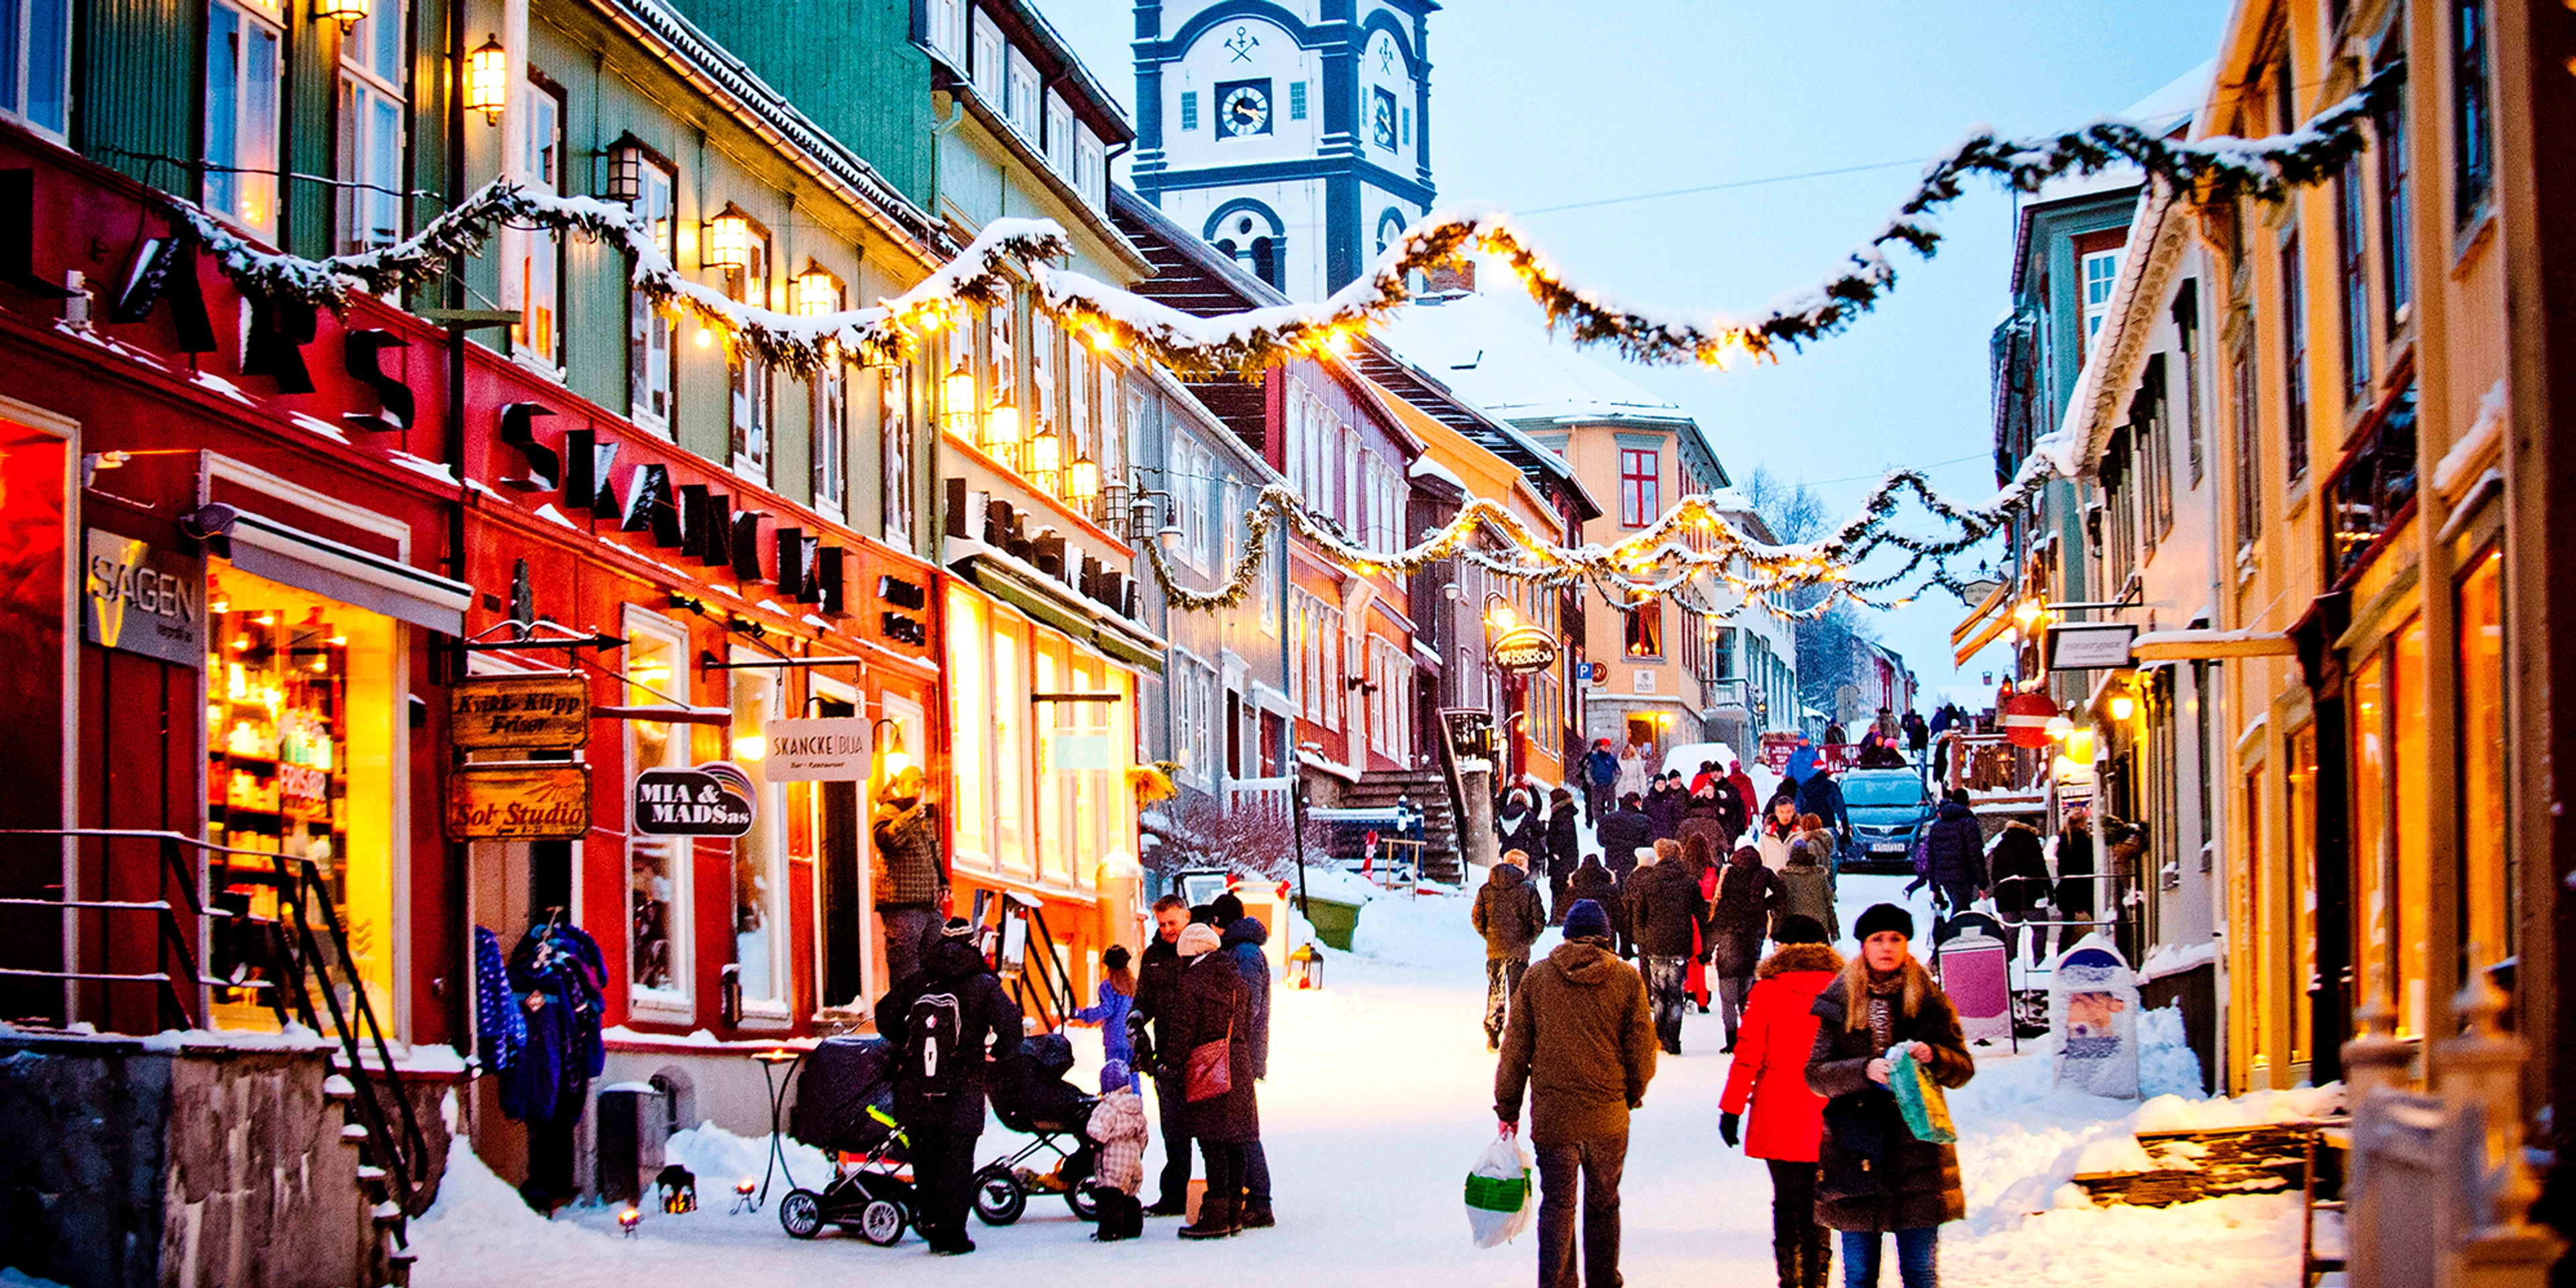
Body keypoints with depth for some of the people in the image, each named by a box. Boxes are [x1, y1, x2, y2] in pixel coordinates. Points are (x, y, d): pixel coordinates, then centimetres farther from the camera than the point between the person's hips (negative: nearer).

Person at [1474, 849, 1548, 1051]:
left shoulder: (1486, 890, 2)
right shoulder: (1528, 889, -7)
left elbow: (1477, 918, 0)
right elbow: (1538, 921, -9)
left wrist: (1490, 936, 13)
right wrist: (1529, 940, 6)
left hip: (1495, 950, 3)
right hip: (1519, 950, -3)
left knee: (1495, 992, 14)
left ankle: (1492, 1037, 14)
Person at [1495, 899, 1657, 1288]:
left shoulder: (1537, 977, 1)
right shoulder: (1627, 980, -2)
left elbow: (1515, 1048, 3)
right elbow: (1641, 1050, 2)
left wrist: (1507, 1108, 9)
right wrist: (1632, 1096, 19)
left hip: (1552, 1115, 0)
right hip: (1607, 1116, 0)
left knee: (1557, 1204, 7)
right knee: (1603, 1205, 14)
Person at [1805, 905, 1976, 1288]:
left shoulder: (1930, 1003, 7)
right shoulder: (1837, 1005, 6)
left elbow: (1963, 1069, 6)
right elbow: (1815, 1075, -1)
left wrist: (1934, 1057, -16)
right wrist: (1864, 1070, -19)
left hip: (1917, 1147, 0)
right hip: (1855, 1150, 0)